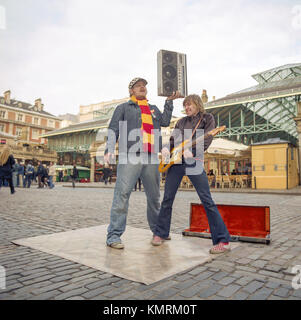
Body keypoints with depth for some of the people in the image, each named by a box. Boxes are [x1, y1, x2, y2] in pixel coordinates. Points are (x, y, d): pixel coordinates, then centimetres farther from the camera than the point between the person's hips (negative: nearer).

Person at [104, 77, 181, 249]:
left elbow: (165, 121, 9)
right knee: (122, 194, -12)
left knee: (154, 196, 11)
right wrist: (109, 149, -11)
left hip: (151, 158, 5)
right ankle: (114, 235, -7)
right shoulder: (123, 108, 15)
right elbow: (113, 130, 4)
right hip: (130, 157, -4)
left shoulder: (153, 109, 27)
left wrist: (169, 101, 11)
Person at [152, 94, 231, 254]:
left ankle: (223, 241, -1)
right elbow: (173, 139, 15)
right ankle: (160, 233, 21)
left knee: (207, 200, -8)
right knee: (167, 199, 6)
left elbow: (206, 142, -5)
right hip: (176, 161, 5)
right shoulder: (182, 121, 19)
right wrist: (166, 148, -8)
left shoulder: (207, 118, 7)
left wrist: (192, 152, -21)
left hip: (194, 162, -4)